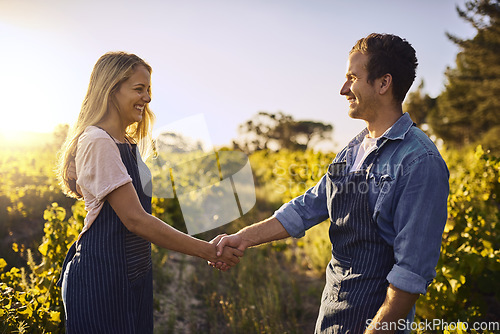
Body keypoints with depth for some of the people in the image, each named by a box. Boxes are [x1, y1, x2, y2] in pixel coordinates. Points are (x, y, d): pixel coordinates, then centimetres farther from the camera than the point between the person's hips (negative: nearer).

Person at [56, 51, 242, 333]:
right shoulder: (98, 142, -18)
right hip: (102, 277, -9)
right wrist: (208, 251, -22)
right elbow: (134, 219, -23)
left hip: (136, 274, 9)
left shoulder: (128, 144, 11)